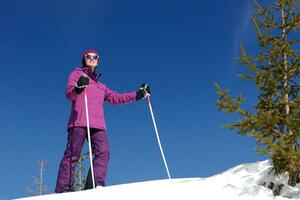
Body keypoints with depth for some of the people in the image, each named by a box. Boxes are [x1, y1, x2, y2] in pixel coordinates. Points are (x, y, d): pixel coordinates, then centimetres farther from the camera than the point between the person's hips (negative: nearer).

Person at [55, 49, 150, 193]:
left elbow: (115, 98, 32)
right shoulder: (77, 74, 17)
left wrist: (138, 95, 25)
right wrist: (78, 89, -24)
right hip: (79, 121, -5)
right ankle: (63, 189, -14)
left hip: (97, 124, 5)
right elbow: (69, 94, 1)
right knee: (72, 154, -12)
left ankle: (96, 185, -25)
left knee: (103, 152, -17)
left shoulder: (100, 86, 36)